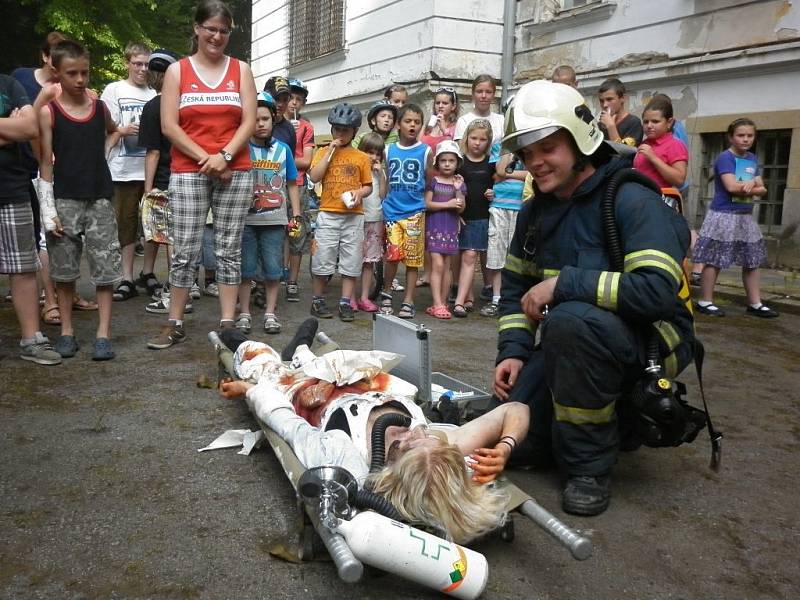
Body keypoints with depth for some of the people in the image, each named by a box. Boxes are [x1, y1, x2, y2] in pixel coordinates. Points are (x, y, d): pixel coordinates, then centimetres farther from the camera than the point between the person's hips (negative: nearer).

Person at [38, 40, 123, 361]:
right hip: (64, 200, -2)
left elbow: (115, 132, 28)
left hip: (99, 198, 2)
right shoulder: (48, 111, -3)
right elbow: (46, 162, -5)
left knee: (106, 268, -2)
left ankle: (103, 334, 4)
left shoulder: (100, 107, 4)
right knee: (64, 269, 5)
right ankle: (66, 331, 16)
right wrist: (47, 209, -9)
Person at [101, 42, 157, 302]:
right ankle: (127, 279, 8)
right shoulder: (114, 90, 7)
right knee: (126, 224, 2)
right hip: (125, 169, -2)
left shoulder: (154, 94, 13)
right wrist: (124, 130, -15)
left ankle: (148, 273, 18)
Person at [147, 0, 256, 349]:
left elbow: (249, 121, 2)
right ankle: (175, 326, 8)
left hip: (236, 172, 1)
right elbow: (169, 126, 0)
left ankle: (227, 324, 9)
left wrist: (224, 156, -12)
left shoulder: (241, 70, 11)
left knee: (229, 250, 3)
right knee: (185, 251, 0)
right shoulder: (177, 71, 8)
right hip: (188, 172, -1)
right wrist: (205, 158, -10)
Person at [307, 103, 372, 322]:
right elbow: (314, 177, -8)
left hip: (354, 216, 1)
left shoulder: (361, 157, 8)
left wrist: (359, 193, -10)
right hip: (328, 214, -1)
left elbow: (369, 186, 12)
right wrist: (330, 151, -7)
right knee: (323, 259, 1)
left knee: (351, 261, 3)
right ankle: (318, 300, 15)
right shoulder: (323, 152, 8)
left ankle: (345, 303, 10)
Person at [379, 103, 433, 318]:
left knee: (413, 259, 4)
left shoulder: (425, 151, 3)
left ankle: (408, 302, 14)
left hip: (415, 212, -1)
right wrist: (381, 209, 9)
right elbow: (386, 182, 14)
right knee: (392, 255, -9)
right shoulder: (389, 150, 8)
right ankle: (386, 293, 16)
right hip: (392, 210, 1)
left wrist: (427, 210, 3)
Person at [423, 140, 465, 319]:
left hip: (451, 229, 3)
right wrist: (448, 204, -12)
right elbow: (427, 204, -7)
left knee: (446, 267, 7)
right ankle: (437, 304, -11)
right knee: (437, 265, -11)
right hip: (434, 227, -3)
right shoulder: (433, 181, 1)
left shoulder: (459, 183, 8)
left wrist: (458, 190, -11)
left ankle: (443, 303, 12)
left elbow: (461, 209, -1)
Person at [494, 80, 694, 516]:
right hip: (569, 345, 8)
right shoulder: (535, 211, 5)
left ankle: (591, 466, -19)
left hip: (647, 345, -7)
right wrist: (512, 351, -2)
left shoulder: (632, 201, -19)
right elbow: (515, 284, 12)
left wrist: (563, 284, -28)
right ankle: (612, 417, 22)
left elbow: (657, 291, -32)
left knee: (570, 317, -38)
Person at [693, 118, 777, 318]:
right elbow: (731, 186, -22)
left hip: (745, 217, 8)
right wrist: (752, 185, -7)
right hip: (724, 216, -8)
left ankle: (755, 303, 19)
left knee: (752, 261, 11)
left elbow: (761, 189, 9)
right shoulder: (725, 158, -11)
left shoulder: (752, 159, 12)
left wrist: (750, 187, -13)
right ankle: (705, 302, 6)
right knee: (714, 261, -2)